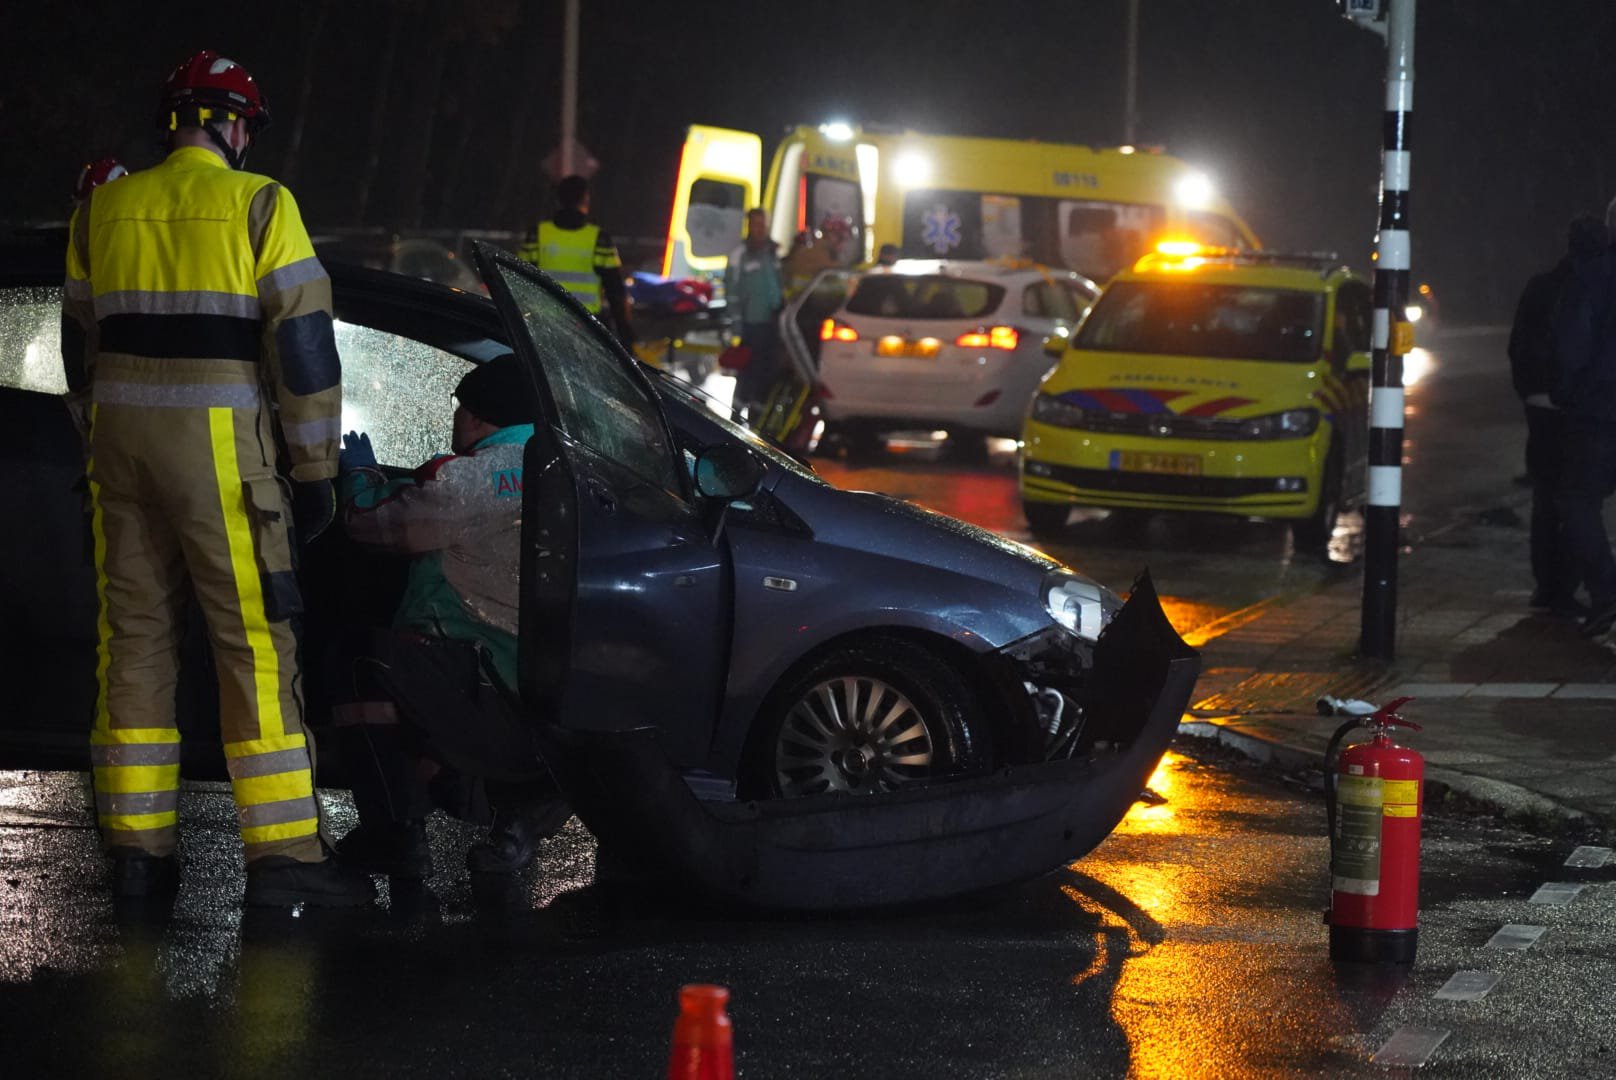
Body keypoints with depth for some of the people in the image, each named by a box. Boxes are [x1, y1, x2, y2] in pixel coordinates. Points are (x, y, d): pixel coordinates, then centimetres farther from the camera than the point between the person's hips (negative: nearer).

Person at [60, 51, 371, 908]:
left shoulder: (105, 210, 10)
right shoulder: (258, 205, -5)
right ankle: (282, 855, -7)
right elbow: (303, 344, -8)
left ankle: (136, 847, 10)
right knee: (254, 644, -4)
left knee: (134, 639, 10)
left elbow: (82, 346, 16)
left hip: (121, 442, 5)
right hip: (219, 449, -5)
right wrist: (316, 472, -3)